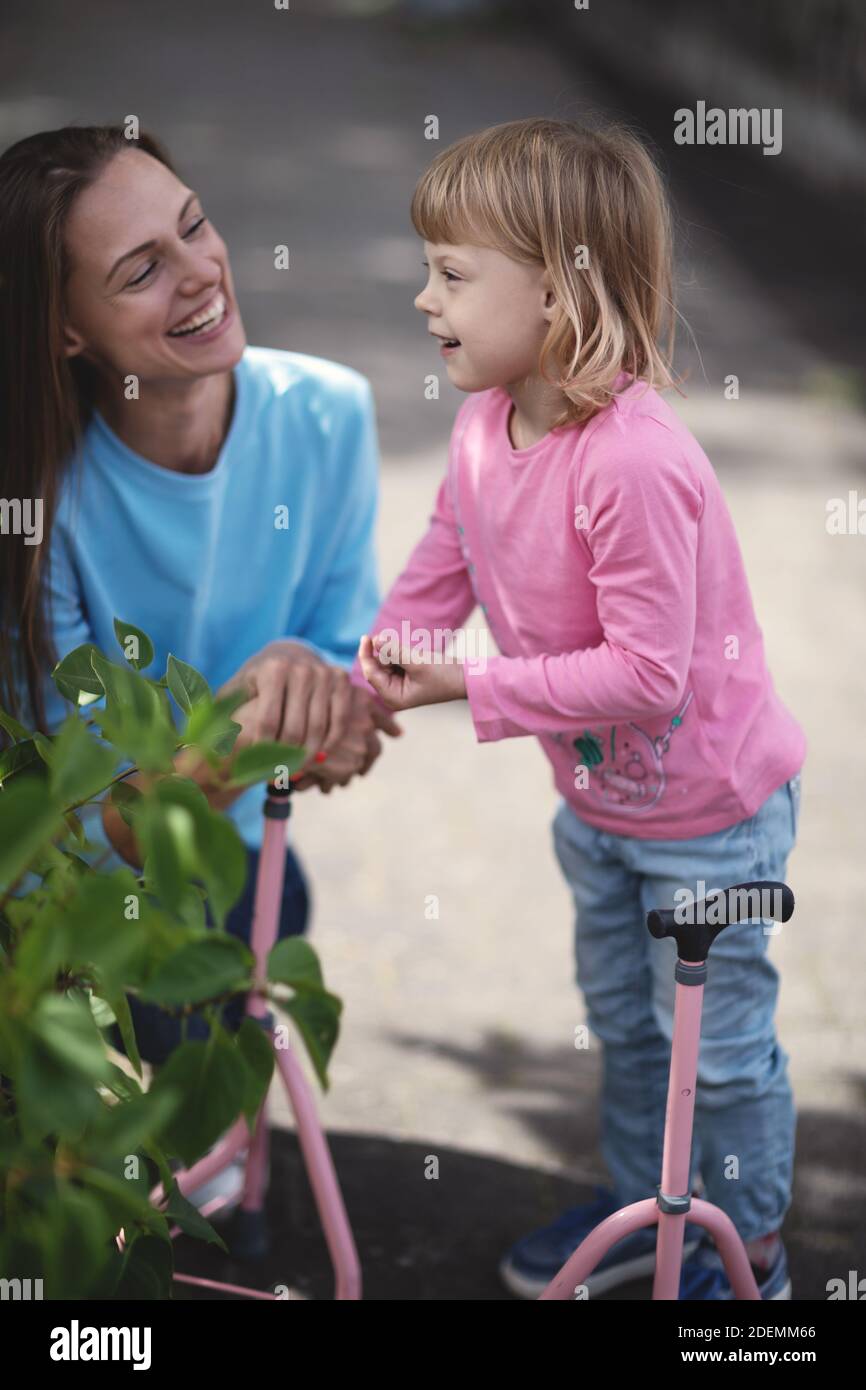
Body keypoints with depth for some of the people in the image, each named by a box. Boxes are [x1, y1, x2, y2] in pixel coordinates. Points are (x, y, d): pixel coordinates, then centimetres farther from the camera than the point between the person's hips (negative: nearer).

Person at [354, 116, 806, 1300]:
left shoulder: (632, 461, -35)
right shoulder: (485, 423, -8)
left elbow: (646, 674, -34)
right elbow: (438, 573, 6)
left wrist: (474, 690, -29)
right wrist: (363, 689, -4)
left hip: (708, 809, -8)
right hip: (597, 795, 8)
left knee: (718, 1044, 10)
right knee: (622, 1020, 25)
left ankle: (753, 1256, 32)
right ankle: (642, 1205, 47)